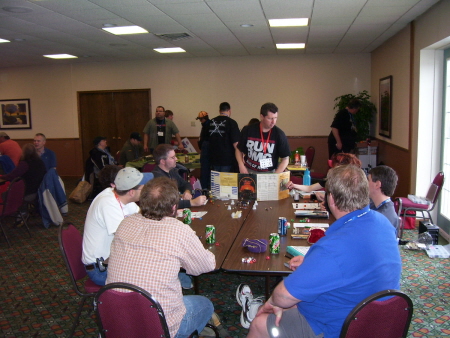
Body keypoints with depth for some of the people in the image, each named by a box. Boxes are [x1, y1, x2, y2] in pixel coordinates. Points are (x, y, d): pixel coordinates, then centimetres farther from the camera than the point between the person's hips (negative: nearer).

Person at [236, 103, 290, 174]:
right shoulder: (248, 130, -4)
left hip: (269, 173, -1)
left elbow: (285, 159, -4)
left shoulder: (279, 134, -8)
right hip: (248, 171, 1)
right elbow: (239, 150, 8)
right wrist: (241, 166, -7)